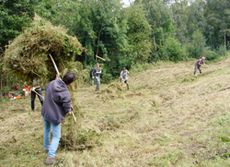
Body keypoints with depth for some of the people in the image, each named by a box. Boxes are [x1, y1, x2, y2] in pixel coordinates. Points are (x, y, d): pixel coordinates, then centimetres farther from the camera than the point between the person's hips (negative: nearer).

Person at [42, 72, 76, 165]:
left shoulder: (52, 83, -11)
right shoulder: (65, 93, -30)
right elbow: (67, 109, -18)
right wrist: (70, 108, 5)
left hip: (45, 113, 7)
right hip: (55, 116, -7)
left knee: (47, 130, 30)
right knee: (56, 136, 9)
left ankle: (46, 147, 51)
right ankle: (50, 157, 4)